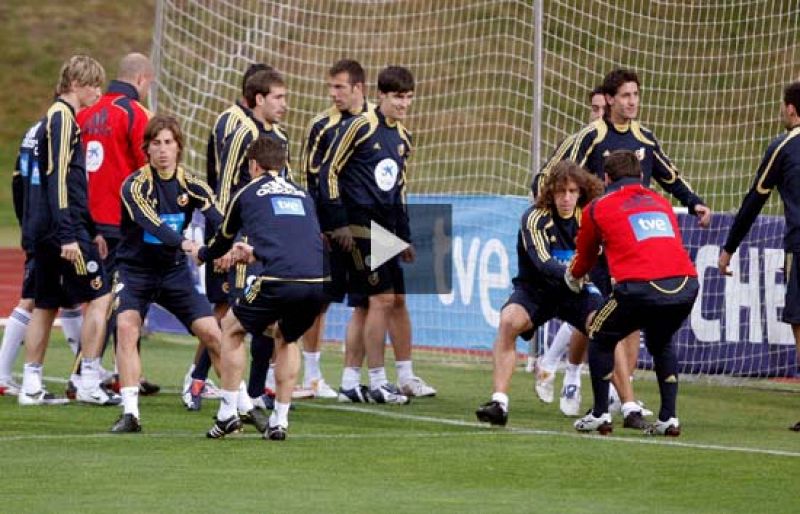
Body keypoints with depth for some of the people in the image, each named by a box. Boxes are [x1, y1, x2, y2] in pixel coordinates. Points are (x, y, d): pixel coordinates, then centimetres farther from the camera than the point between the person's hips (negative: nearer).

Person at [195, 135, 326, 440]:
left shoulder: (246, 193, 17)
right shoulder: (302, 195, 27)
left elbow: (224, 240, 32)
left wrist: (201, 255, 54)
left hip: (277, 279, -4)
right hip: (318, 280, 4)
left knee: (231, 329, 20)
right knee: (286, 339, 29)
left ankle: (227, 414, 15)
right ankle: (279, 422, 22)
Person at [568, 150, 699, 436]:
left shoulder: (598, 208, 16)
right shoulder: (662, 203, 27)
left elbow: (584, 259, 30)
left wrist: (572, 278, 54)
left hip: (642, 287, -4)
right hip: (686, 285, 4)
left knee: (600, 338, 20)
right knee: (661, 344, 30)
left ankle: (600, 415, 14)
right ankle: (668, 418, 20)